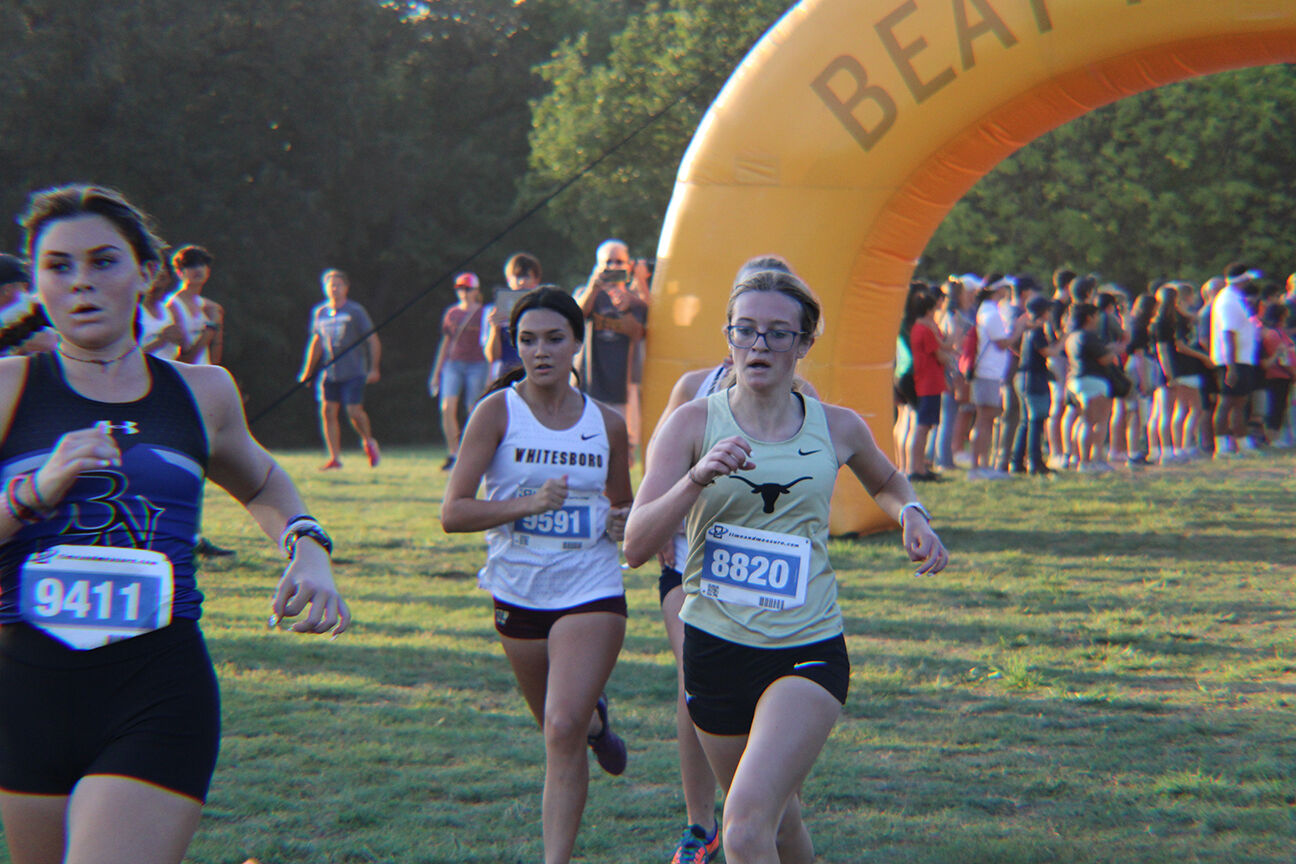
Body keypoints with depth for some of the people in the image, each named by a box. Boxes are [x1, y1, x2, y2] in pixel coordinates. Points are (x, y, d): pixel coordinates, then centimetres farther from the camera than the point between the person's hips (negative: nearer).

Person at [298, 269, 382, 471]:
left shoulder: (355, 311, -3)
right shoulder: (320, 312, 11)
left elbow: (373, 340, -1)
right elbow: (316, 342, 21)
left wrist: (374, 369, -7)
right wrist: (307, 372, 21)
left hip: (353, 372, -4)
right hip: (329, 372, 4)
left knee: (354, 411, -11)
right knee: (327, 411, -3)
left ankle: (369, 442, 17)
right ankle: (335, 458, 2)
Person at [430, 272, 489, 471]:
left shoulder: (483, 314, 1)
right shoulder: (451, 313, 11)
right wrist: (436, 372, 17)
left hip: (477, 365, -3)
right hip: (453, 365, 3)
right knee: (447, 408, -13)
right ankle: (453, 453, -6)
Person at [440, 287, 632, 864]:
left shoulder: (607, 424, 1)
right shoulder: (497, 412, -7)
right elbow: (452, 513, -13)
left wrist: (623, 522, -5)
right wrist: (528, 503, -26)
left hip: (592, 594, -1)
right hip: (518, 596, 1)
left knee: (563, 732, -16)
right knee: (557, 728, 19)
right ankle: (595, 719, 55)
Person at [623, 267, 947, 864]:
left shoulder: (838, 428, 0)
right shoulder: (693, 424, -5)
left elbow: (886, 482, 25)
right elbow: (636, 546, -13)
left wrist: (910, 514, 3)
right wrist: (698, 478, -27)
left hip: (808, 653, -1)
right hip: (715, 650, 1)